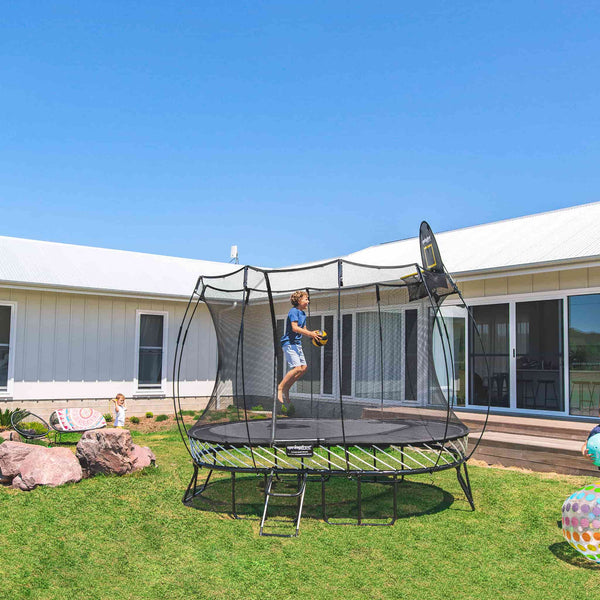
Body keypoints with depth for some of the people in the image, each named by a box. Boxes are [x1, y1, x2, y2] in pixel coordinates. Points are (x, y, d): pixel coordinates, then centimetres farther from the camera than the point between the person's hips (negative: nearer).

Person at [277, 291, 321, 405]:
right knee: (297, 368, -18)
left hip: (297, 343, 10)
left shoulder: (303, 314, 16)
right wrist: (310, 333, -24)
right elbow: (294, 328, -22)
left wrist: (312, 333, 0)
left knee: (304, 367, 5)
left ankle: (286, 388, 14)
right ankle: (281, 387, -5)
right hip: (289, 343, -10)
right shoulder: (293, 311, -12)